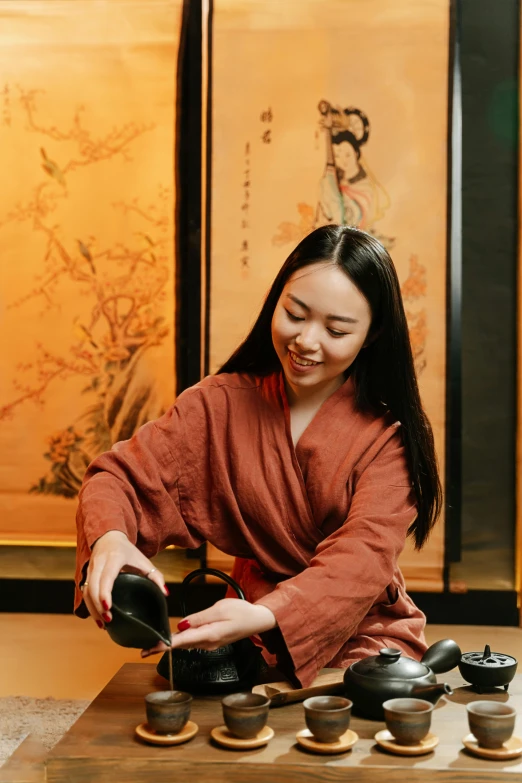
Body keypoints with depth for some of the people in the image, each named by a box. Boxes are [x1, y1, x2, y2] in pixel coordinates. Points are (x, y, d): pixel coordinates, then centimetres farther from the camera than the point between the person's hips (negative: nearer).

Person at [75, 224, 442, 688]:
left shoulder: (390, 434, -8)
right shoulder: (221, 403, -1)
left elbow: (362, 558, -20)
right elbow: (122, 476, -5)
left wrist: (264, 616, -39)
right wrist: (110, 538, -30)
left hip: (364, 636, -2)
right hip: (256, 646, 2)